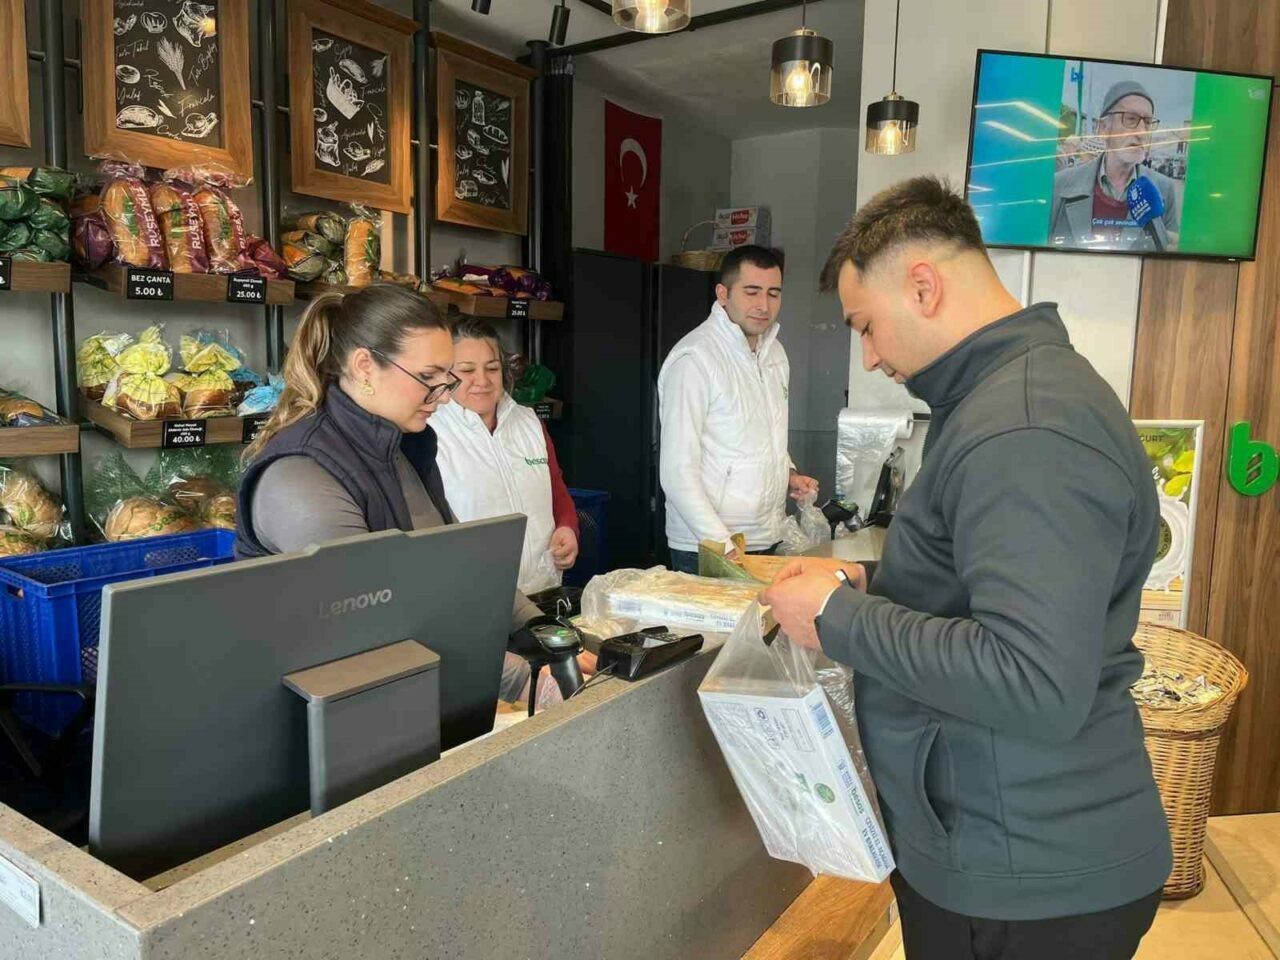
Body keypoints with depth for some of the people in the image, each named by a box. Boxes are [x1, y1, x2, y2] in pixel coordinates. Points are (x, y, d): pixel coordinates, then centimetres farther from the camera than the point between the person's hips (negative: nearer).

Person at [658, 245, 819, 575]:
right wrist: (724, 547, -23)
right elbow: (678, 473, -19)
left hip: (767, 542, 7)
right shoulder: (694, 359, -16)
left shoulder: (774, 353, 10)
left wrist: (787, 474, 5)